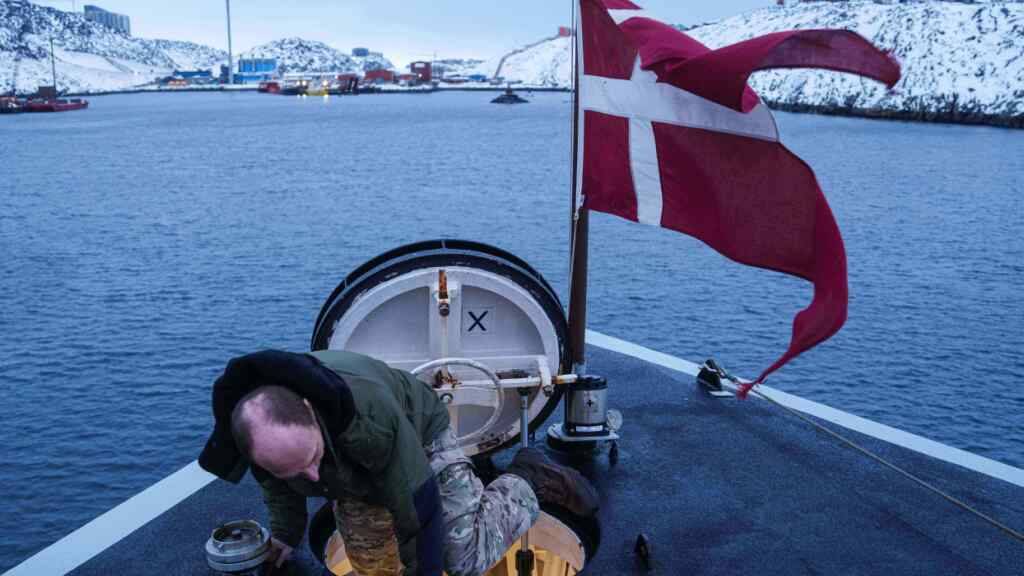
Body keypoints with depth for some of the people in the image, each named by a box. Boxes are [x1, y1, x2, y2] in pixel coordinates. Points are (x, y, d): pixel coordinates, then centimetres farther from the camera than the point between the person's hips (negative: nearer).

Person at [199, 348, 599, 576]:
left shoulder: (369, 412, -47)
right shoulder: (260, 429, -29)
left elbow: (416, 501, -34)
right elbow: (276, 484, -3)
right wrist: (286, 533, 11)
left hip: (418, 435, -5)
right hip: (357, 469, 5)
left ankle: (528, 481, 11)